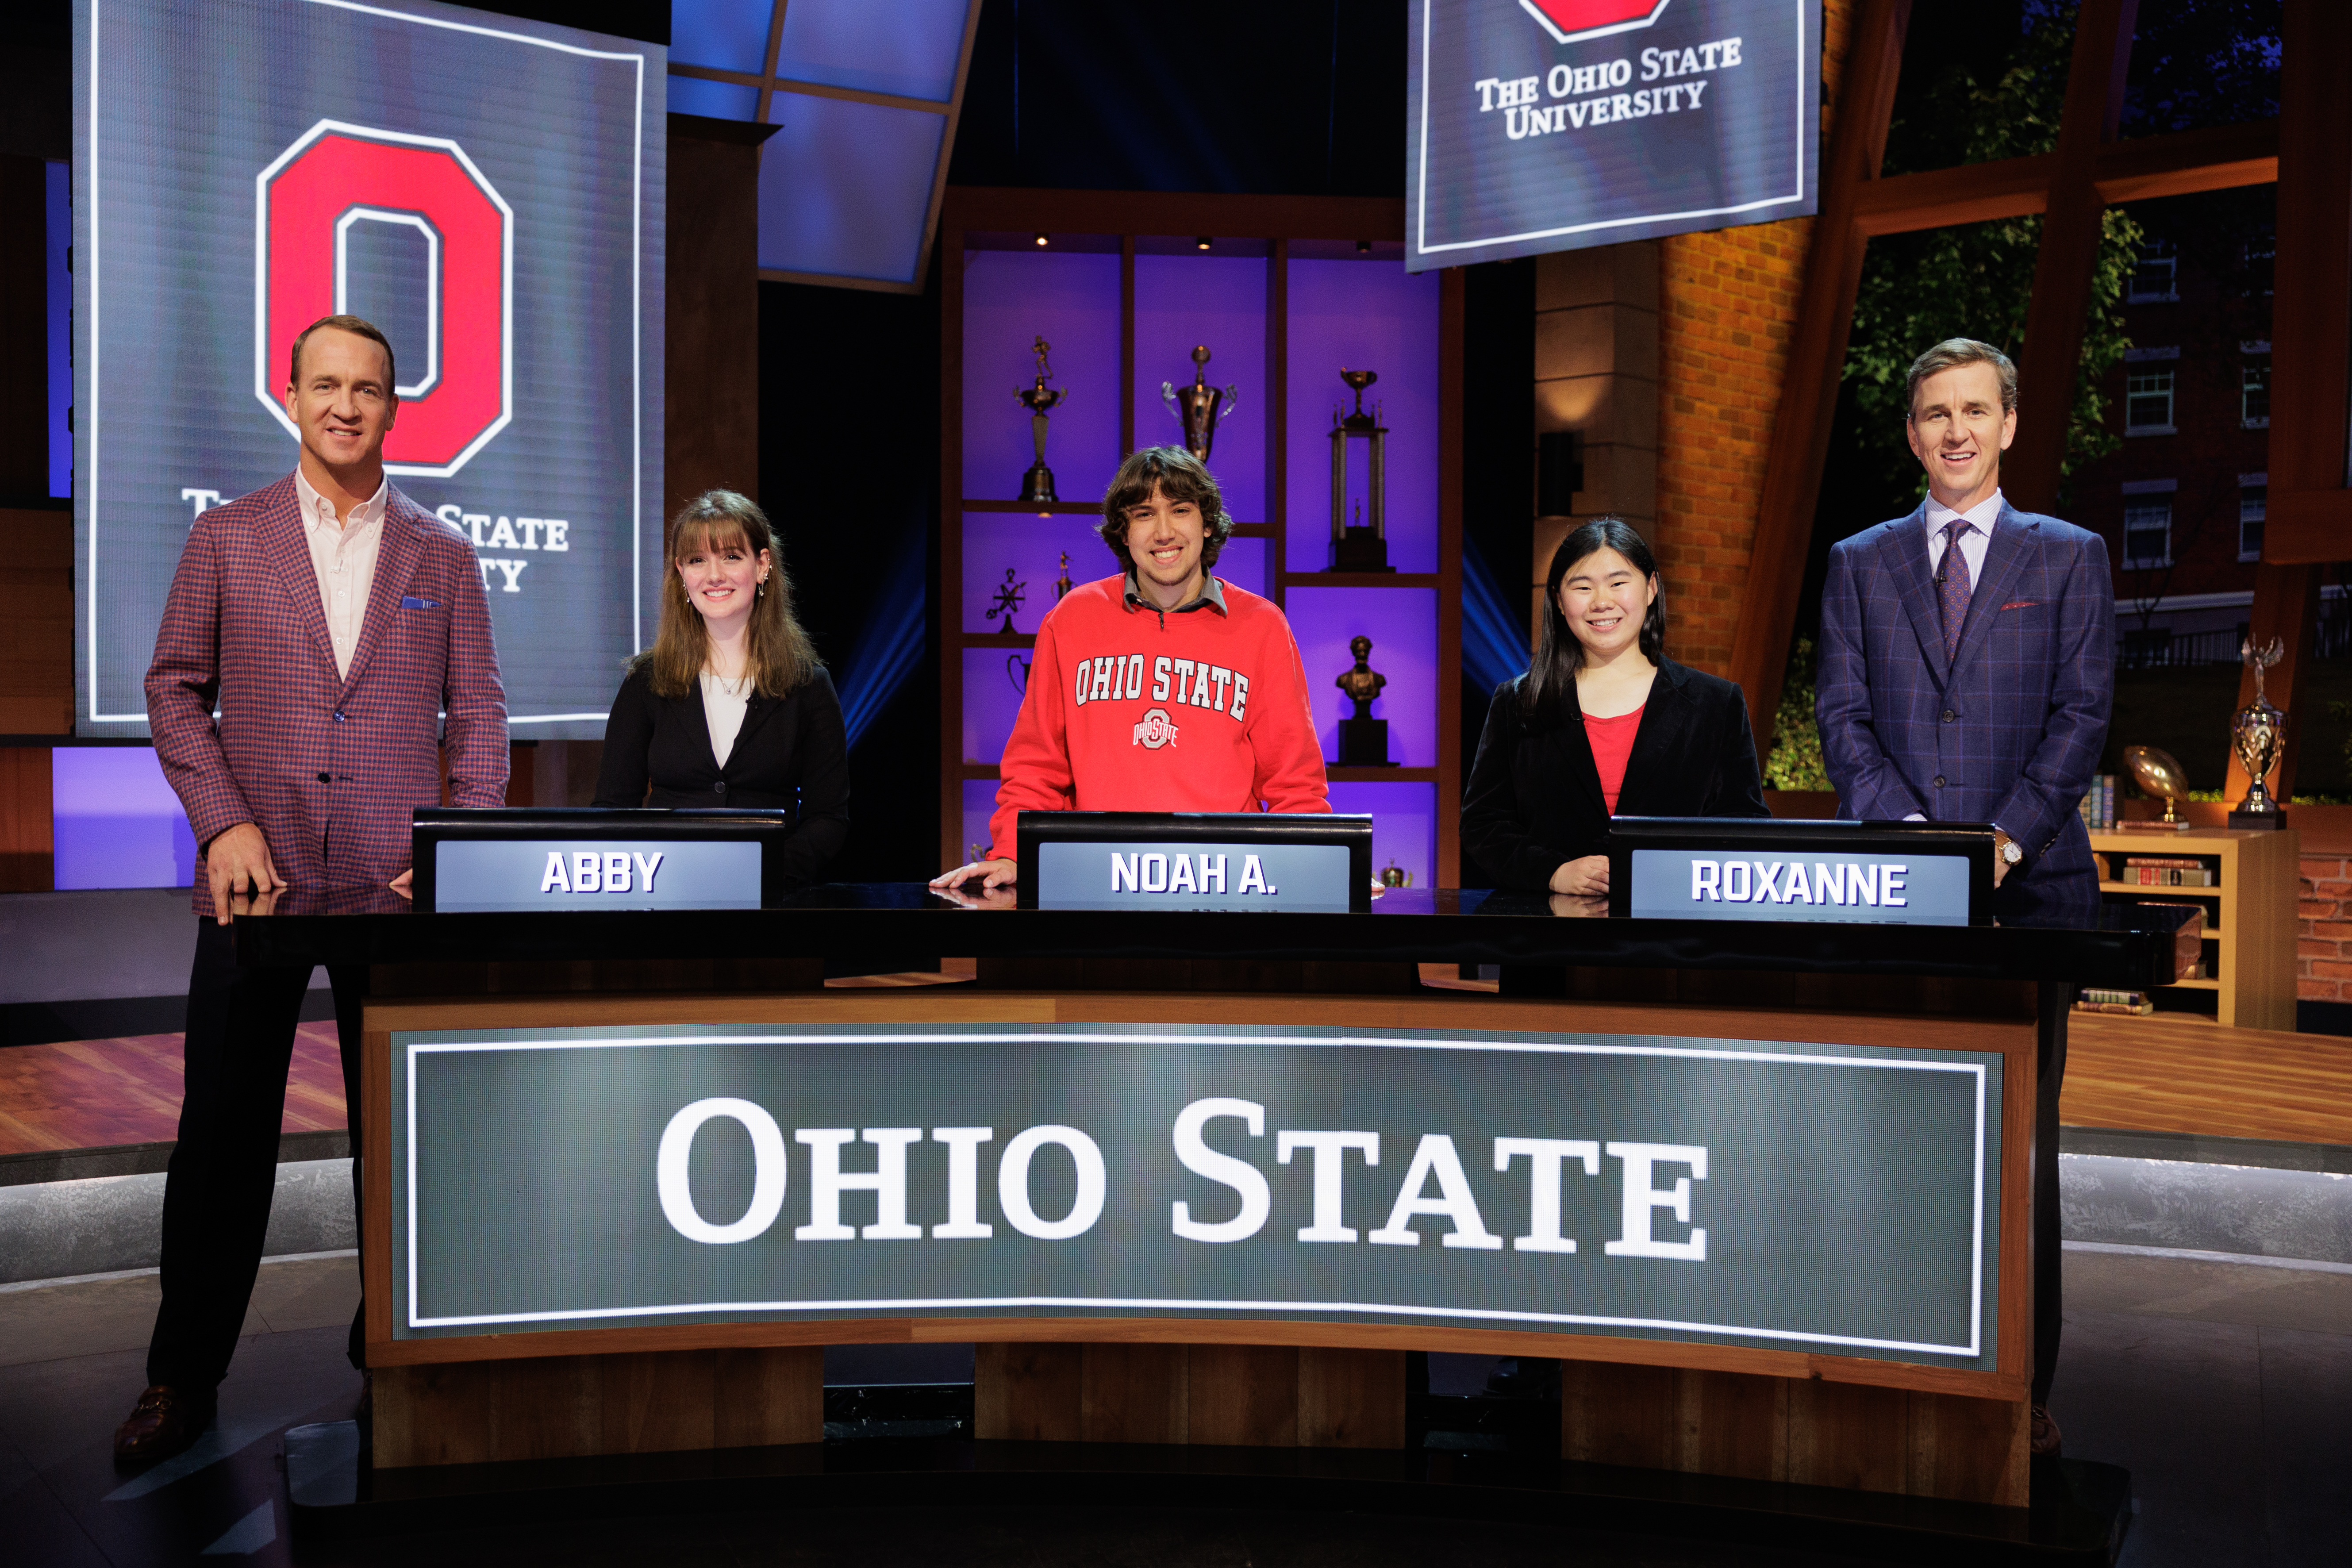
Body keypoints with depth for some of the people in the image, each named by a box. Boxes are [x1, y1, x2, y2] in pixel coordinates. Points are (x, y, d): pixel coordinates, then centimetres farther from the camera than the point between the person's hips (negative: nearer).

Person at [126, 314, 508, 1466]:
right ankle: (184, 1374, 17)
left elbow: (477, 709, 7)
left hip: (396, 884, 1)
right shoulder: (226, 538, 6)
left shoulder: (441, 554, 8)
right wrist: (223, 821, -7)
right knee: (222, 1134, 4)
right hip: (256, 876, 0)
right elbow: (175, 690, 6)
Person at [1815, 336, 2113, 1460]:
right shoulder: (1859, 564, 14)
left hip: (2031, 885, -1)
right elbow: (1842, 714, 5)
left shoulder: (2070, 558, 10)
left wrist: (2004, 838, -12)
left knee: (2020, 1145, 2)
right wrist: (1912, 835, -10)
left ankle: (2022, 1389, 10)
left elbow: (2083, 712, 1)